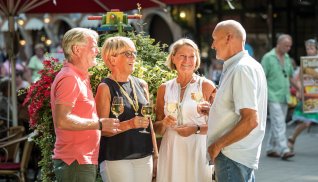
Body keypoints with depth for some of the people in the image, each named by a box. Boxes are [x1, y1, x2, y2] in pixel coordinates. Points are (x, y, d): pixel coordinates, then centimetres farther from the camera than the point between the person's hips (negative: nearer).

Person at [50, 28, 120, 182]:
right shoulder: (69, 78, -15)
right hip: (75, 163, -10)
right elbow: (62, 120, -25)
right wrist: (99, 124, -18)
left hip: (84, 161, 10)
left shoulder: (80, 77, 17)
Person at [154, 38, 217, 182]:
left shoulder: (206, 86, -2)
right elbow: (157, 129, 14)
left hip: (197, 150, -3)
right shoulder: (164, 88, 7)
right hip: (171, 152, 3)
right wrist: (164, 123, -7)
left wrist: (196, 130, -17)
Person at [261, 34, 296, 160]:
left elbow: (291, 77, 23)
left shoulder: (287, 58, 14)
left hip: (284, 97, 7)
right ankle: (284, 150, -19)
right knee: (279, 124, -13)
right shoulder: (268, 57, -6)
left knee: (277, 124, 10)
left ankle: (271, 149, 17)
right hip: (273, 97, -7)